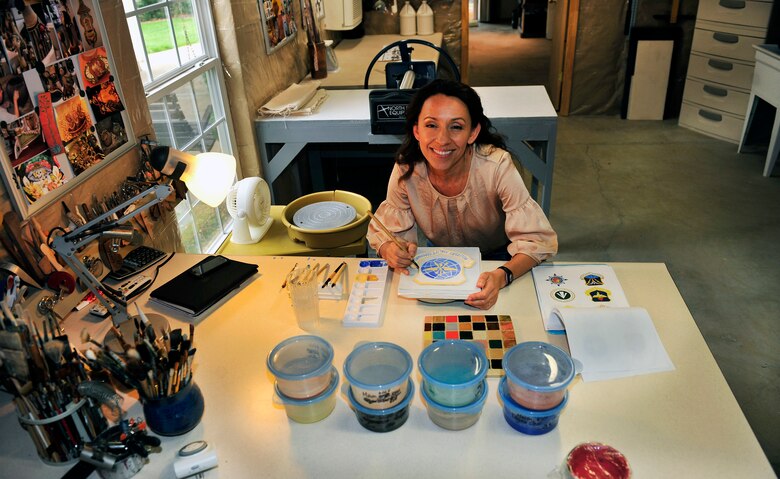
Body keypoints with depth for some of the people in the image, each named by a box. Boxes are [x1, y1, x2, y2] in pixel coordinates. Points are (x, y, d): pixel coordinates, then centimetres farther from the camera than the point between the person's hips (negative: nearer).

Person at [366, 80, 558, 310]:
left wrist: (502, 276, -48)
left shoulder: (497, 166, -31)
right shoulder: (406, 169, -23)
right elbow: (384, 229, -11)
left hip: (497, 257, -1)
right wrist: (391, 250, -36)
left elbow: (538, 239, -28)